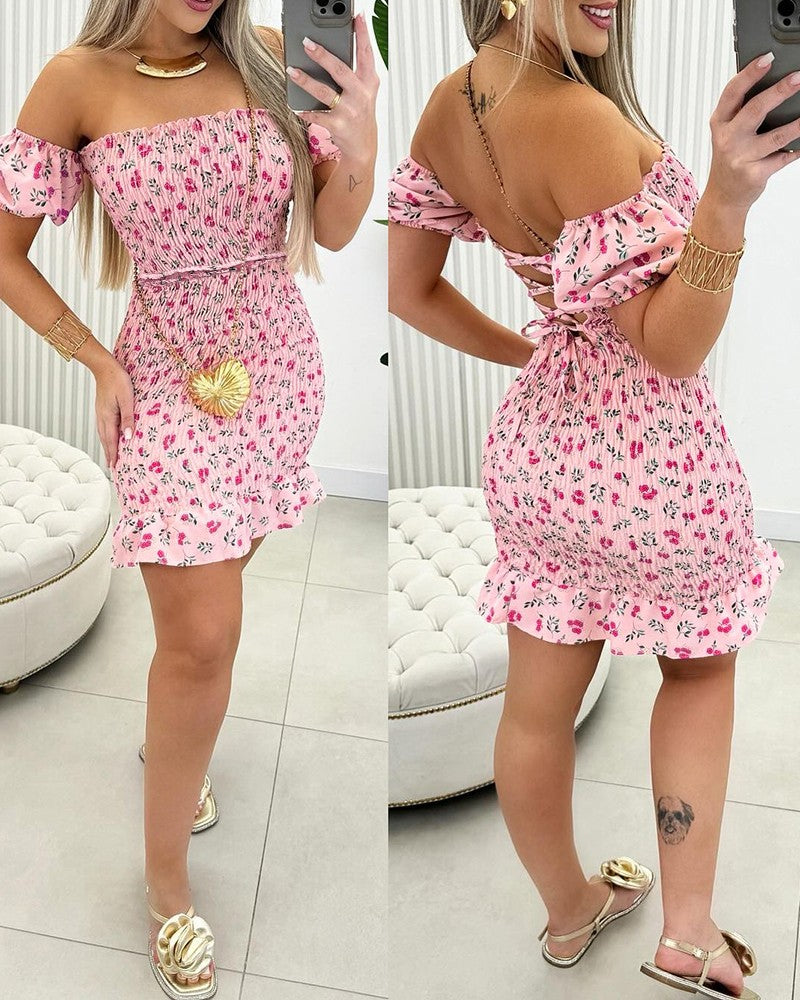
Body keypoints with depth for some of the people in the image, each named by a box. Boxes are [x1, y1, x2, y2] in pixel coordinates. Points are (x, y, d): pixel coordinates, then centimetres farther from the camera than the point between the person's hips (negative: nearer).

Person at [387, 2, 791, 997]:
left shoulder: (448, 106, -4)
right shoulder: (584, 123, -27)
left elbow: (408, 289, 7)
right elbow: (672, 349, -24)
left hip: (538, 442, 6)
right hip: (650, 455, -6)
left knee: (538, 701, 17)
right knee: (701, 661, 21)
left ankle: (569, 908, 43)